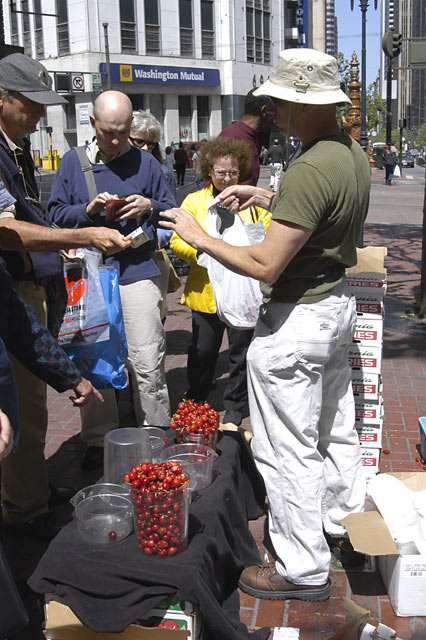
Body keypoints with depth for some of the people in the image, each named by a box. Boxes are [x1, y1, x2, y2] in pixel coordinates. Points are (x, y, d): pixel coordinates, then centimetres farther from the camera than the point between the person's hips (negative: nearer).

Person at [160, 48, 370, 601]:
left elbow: (264, 265, -28)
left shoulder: (310, 170, -27)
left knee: (287, 449, 3)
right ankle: (345, 523, 43)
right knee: (335, 428, 24)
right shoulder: (354, 153, 3)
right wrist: (266, 196, 14)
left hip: (295, 321, -10)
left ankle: (303, 571, 17)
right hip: (339, 305, 10)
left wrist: (197, 237, -15)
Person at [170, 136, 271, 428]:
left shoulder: (253, 201, 7)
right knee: (203, 351, 11)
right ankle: (195, 405, 32)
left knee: (242, 352, 6)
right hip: (206, 292, 0)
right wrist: (201, 250, -19)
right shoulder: (194, 201, 7)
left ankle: (235, 411, 21)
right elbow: (177, 241, 1)